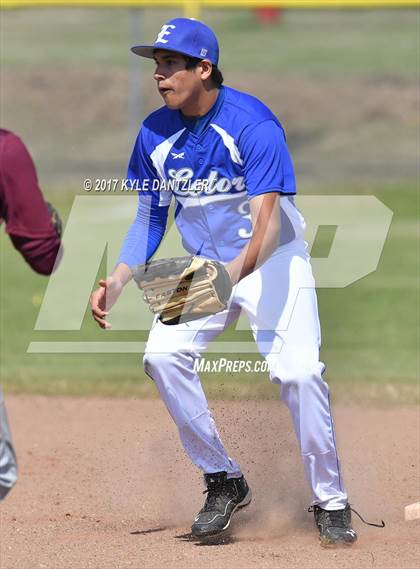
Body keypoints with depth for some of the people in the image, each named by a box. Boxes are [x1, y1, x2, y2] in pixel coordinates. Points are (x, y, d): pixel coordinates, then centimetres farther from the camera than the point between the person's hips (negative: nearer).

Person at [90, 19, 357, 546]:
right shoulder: (156, 133, -6)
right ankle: (224, 481, -1)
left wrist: (235, 271, -50)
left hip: (271, 260, -5)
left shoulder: (252, 123, -24)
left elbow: (267, 222, -31)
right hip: (204, 266, 5)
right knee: (163, 355, -15)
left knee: (299, 372, -20)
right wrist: (115, 281, -11)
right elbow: (149, 219, 5)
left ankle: (330, 503, -5)